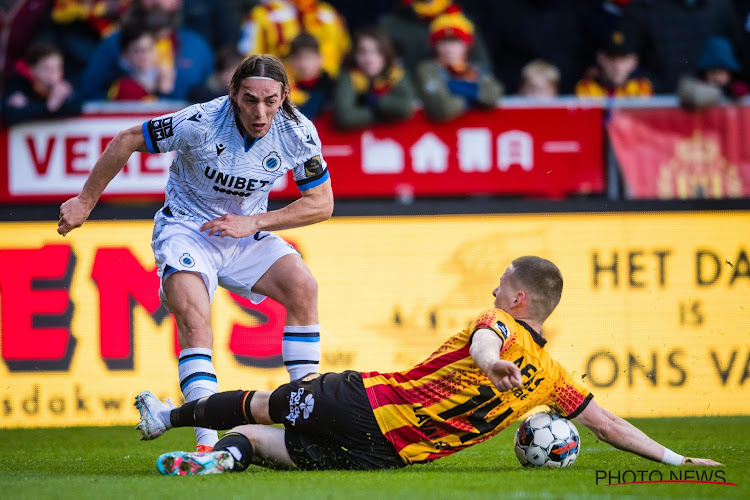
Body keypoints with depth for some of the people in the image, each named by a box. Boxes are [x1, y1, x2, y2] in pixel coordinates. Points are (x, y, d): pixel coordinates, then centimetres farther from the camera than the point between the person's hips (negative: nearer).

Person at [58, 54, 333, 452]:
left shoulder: (298, 132, -16)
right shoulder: (201, 122, -26)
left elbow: (322, 203, -6)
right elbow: (126, 141, -13)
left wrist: (254, 223, -17)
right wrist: (85, 201, -5)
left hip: (247, 233, 4)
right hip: (186, 227, -4)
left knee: (302, 288, -19)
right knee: (193, 319, -28)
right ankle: (208, 440, -35)